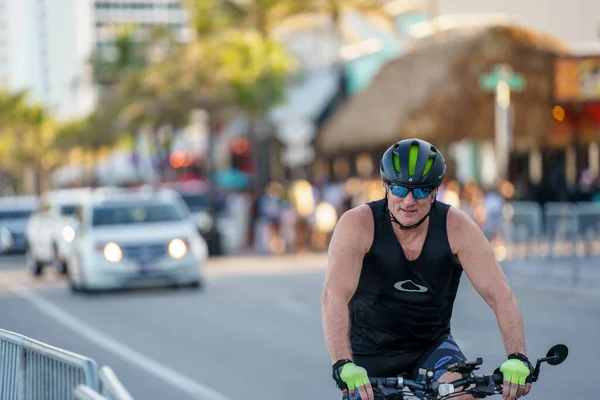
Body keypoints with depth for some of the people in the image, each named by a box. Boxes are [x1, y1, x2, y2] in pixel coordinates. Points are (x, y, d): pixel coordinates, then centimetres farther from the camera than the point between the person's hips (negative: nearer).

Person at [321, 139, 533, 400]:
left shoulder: (457, 228, -16)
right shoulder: (357, 225, -21)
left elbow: (500, 295, -21)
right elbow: (333, 297, -32)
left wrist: (517, 357, -38)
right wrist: (343, 366, -47)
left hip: (431, 348, 0)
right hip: (370, 352, 0)